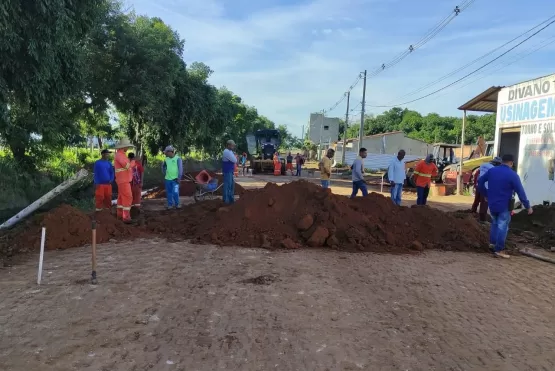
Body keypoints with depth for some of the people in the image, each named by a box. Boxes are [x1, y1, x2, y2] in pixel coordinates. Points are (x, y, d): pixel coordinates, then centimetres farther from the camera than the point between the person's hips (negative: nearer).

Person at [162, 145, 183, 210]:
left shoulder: (178, 158, -6)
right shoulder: (166, 159, 7)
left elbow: (180, 168, -8)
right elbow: (163, 166, 23)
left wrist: (179, 178, -12)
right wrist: (164, 173, 13)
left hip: (175, 179, -5)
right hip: (167, 179, 5)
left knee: (175, 192, -9)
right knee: (169, 192, 9)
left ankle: (177, 204, 7)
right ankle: (170, 204, 19)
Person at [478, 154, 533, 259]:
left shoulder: (491, 170, 2)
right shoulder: (512, 175, -14)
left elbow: (480, 181, 10)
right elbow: (520, 192, -13)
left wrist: (486, 194, 17)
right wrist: (528, 206, -5)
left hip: (492, 204, 5)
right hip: (504, 206, -5)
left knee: (494, 223, 24)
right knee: (502, 227, 1)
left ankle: (492, 243, 26)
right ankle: (498, 250, 2)